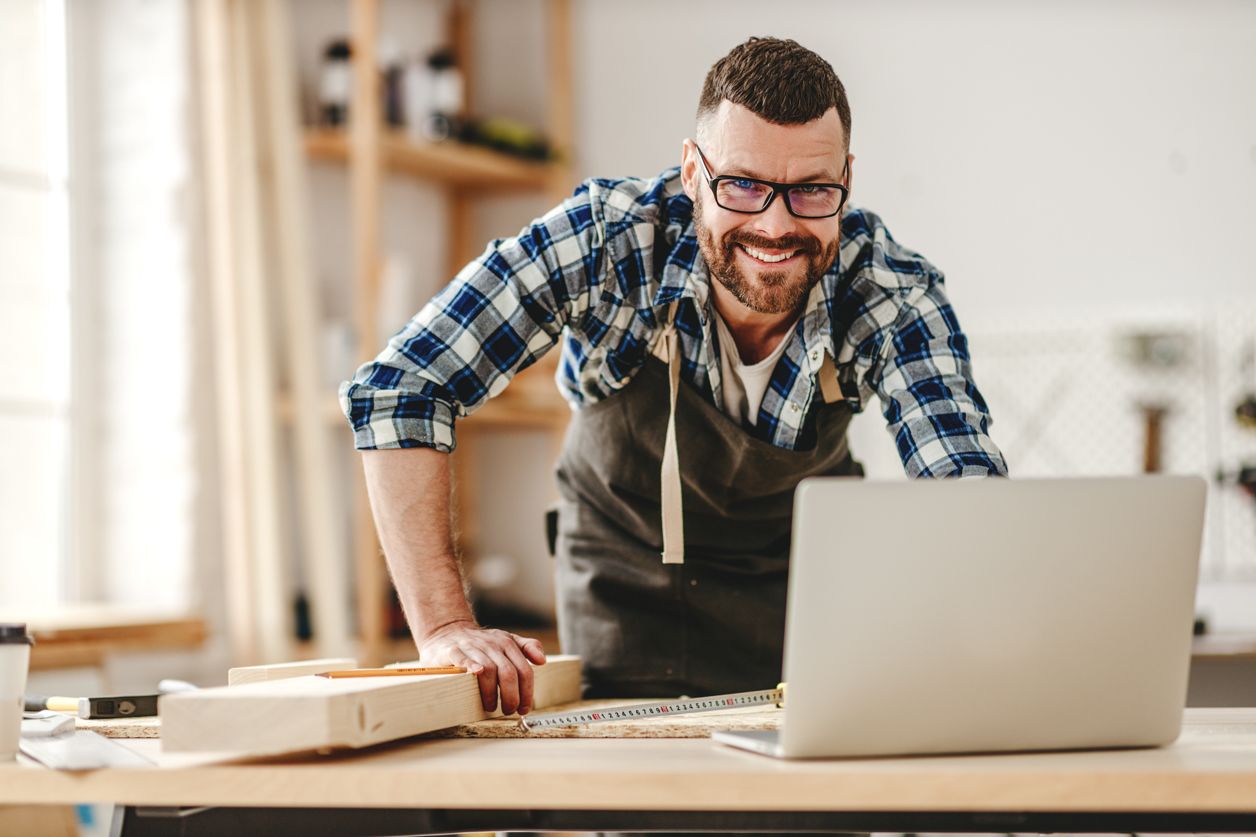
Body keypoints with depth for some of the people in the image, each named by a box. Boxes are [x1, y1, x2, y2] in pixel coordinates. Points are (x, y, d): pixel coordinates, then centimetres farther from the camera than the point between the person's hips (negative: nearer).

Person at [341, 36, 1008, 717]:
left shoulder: (891, 293, -26)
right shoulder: (607, 239, -30)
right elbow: (397, 387, -31)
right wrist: (446, 628, -38)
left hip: (807, 571, 1)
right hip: (628, 572, -1)